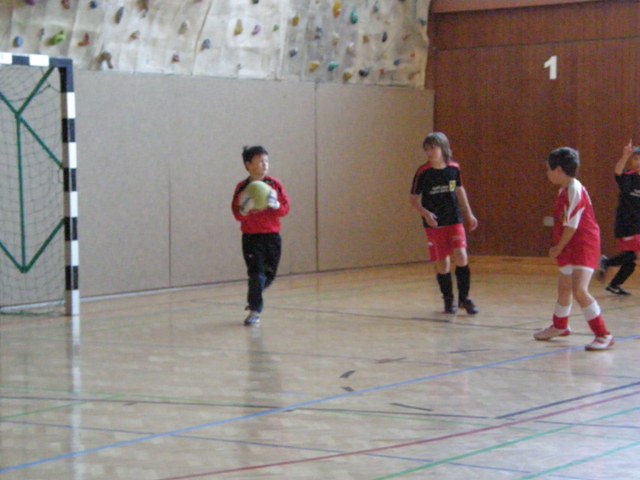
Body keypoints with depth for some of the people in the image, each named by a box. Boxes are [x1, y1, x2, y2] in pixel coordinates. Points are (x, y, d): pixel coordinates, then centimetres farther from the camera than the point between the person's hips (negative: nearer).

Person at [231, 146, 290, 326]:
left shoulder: (275, 184, 1)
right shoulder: (242, 188, -6)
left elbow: (286, 208, 1)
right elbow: (237, 215, -7)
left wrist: (276, 205, -18)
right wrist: (246, 209, -28)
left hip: (272, 236, 3)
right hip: (251, 238, -3)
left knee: (269, 274, 11)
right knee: (256, 274, -11)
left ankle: (254, 299, 37)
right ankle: (254, 310, 0)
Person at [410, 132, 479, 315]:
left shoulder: (454, 168, -3)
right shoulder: (423, 172, -10)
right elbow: (414, 199, -4)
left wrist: (469, 213, 17)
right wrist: (425, 213, -22)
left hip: (454, 220, 1)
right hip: (434, 224, -1)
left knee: (461, 257, -11)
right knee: (442, 263, 2)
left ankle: (464, 298, 6)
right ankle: (448, 300, 21)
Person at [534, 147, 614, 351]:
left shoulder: (575, 190, -21)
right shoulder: (564, 190, 7)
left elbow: (572, 225, -21)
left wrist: (559, 248, -10)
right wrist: (558, 248, 4)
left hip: (584, 246, -10)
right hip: (569, 247, 10)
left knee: (579, 290, -20)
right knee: (564, 287, 23)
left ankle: (603, 335, -15)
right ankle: (560, 326, 45)